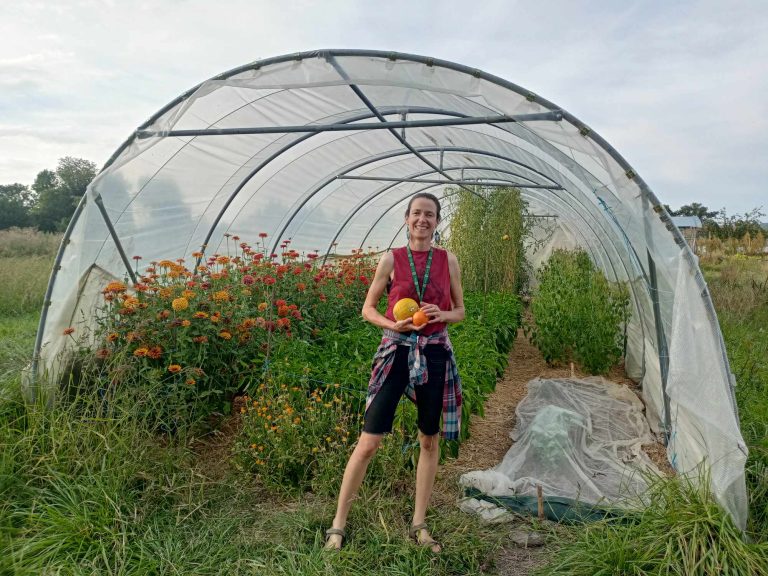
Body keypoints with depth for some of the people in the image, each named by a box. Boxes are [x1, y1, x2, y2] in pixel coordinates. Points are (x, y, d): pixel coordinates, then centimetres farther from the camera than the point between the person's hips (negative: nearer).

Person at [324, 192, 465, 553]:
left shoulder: (448, 261, 4)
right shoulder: (392, 259, -1)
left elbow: (460, 311, 12)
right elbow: (368, 309, 4)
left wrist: (442, 315, -10)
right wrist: (392, 324, -15)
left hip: (435, 354, 3)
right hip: (396, 350, -2)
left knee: (429, 440, 11)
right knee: (369, 441, -3)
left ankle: (419, 525, 27)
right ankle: (338, 524, 12)